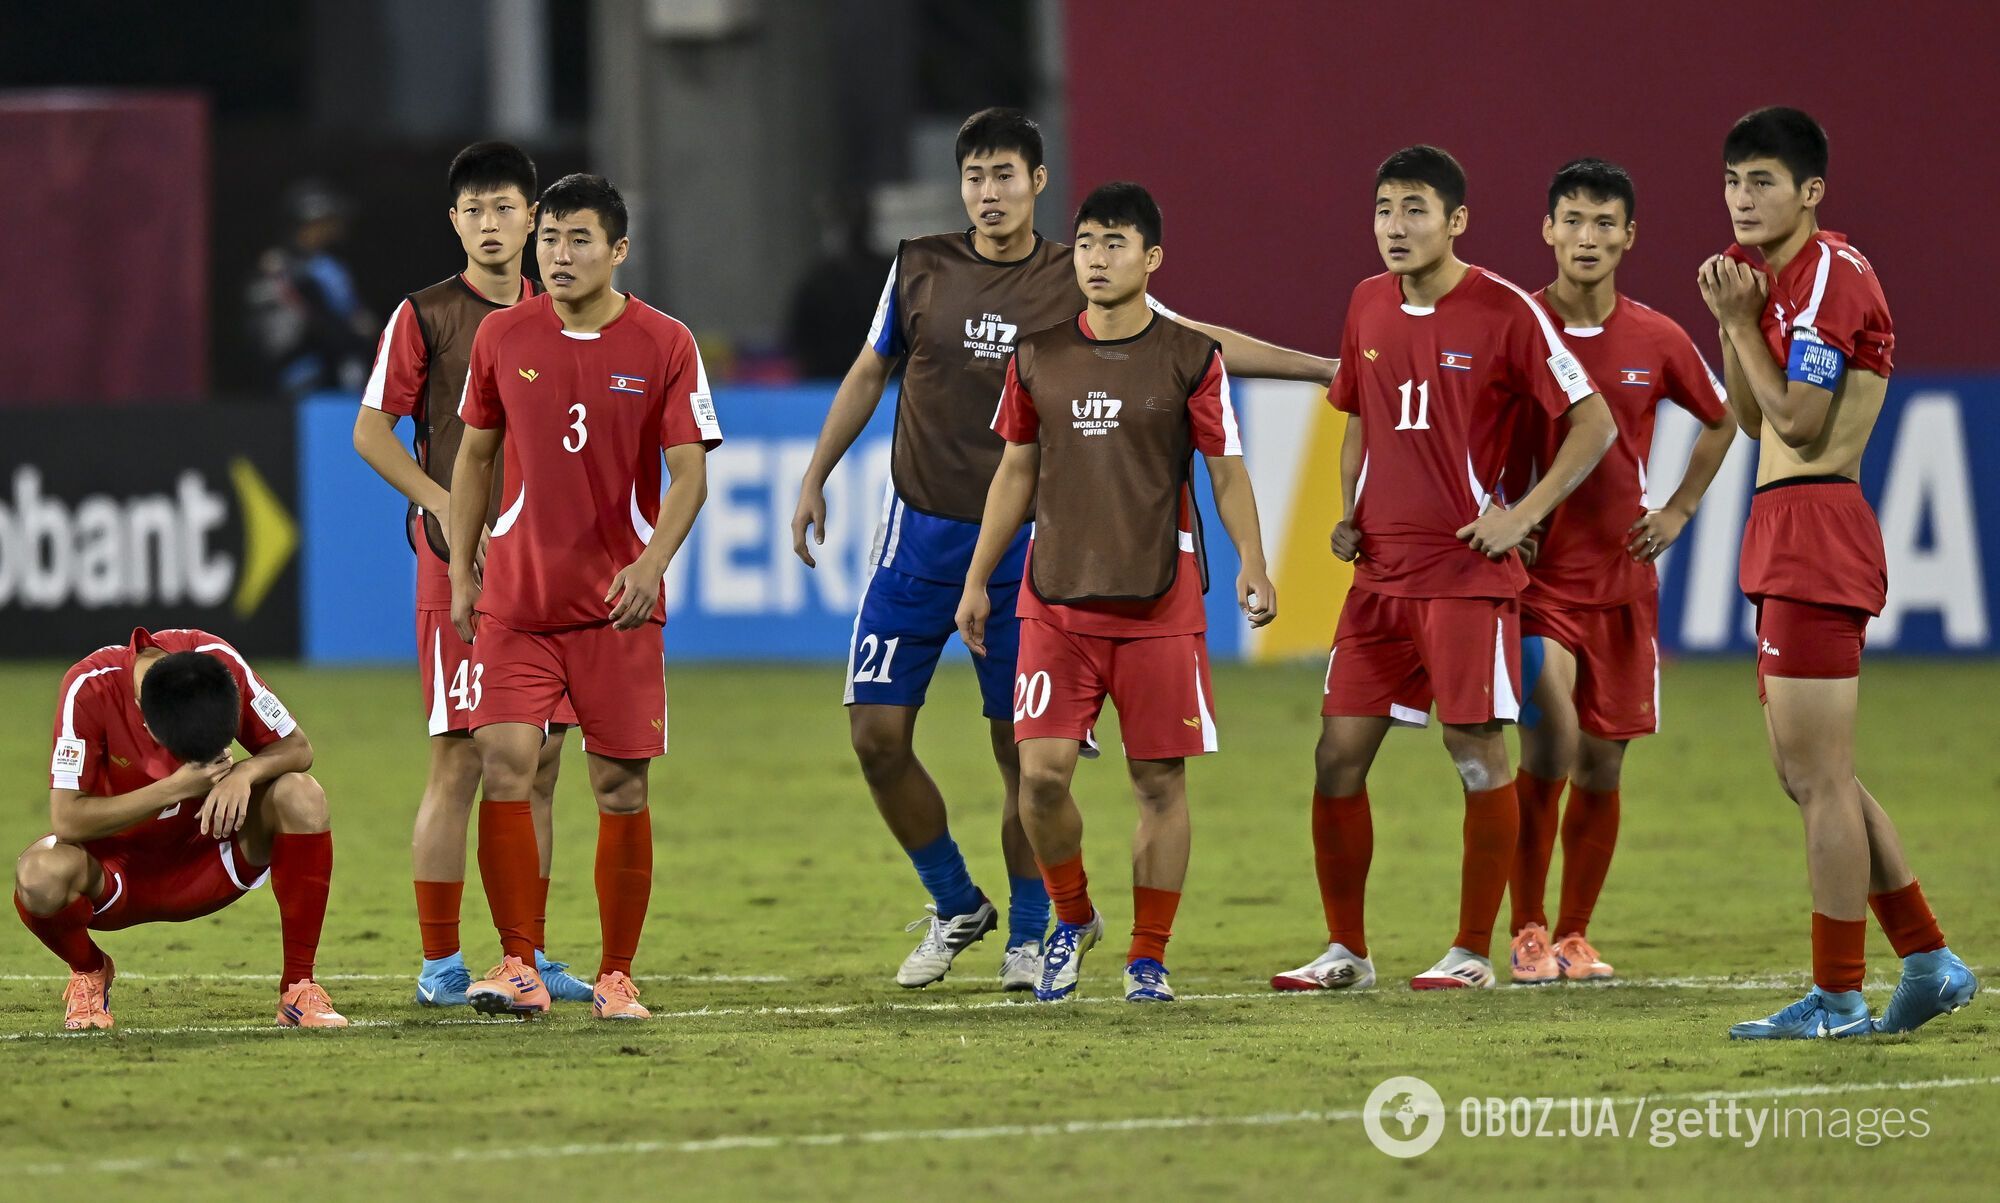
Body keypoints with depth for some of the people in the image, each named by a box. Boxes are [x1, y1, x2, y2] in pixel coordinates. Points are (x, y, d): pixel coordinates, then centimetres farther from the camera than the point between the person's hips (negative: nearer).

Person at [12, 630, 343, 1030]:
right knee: (41, 873, -36)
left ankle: (298, 989, -13)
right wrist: (176, 788, -34)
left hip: (206, 859, 3)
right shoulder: (89, 688, -27)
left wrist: (245, 772, -30)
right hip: (117, 873, -3)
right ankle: (89, 973, 1)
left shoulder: (217, 661, -18)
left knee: (300, 795, -23)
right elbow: (66, 820, -30)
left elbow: (297, 748, -8)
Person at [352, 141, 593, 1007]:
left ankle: (530, 957, 13)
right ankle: (440, 963, -4)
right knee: (457, 763, -7)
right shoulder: (425, 316, -1)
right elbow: (371, 431, -3)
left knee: (538, 765, 7)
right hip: (460, 562, -5)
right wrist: (446, 506, -14)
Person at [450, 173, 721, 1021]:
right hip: (515, 595, 1)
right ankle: (518, 968, -7)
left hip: (619, 603, -1)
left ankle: (616, 975, 12)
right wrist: (460, 571, 10)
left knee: (621, 788, 1)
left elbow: (690, 471, -5)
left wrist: (652, 561, -21)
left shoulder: (664, 345, -3)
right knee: (503, 764, -12)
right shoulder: (502, 337, 4)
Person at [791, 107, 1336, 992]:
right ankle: (955, 907, 16)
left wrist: (1322, 369, 0)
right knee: (877, 731, -4)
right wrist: (814, 479, 14)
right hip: (918, 530, 2)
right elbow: (869, 372, 15)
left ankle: (1028, 935, 14)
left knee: (1021, 747, -2)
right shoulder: (921, 268, 2)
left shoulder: (1079, 286, -2)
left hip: (1020, 541, -2)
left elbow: (1198, 342, 4)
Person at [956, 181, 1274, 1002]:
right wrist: (977, 579, 13)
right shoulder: (1038, 358, 7)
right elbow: (1016, 472, 15)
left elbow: (1227, 472, 2)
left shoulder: (1190, 358, 0)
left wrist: (1251, 563, -12)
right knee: (1042, 771, -8)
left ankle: (1149, 957, 11)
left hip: (1160, 601, -2)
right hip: (1057, 597, 2)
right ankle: (1071, 919, 16)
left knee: (1159, 780, 0)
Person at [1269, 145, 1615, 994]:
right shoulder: (1368, 305, 10)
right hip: (1380, 567, 6)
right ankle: (1345, 951, 12)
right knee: (1338, 755, 2)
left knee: (1477, 749, -5)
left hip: (1469, 566, -6)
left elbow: (1594, 422, -5)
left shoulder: (1505, 312, -8)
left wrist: (1523, 514, -13)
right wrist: (1349, 515, 10)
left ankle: (1473, 952, 4)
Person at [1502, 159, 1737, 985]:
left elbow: (1719, 422, 19)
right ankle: (1526, 932, -5)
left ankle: (1575, 936, 20)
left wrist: (1678, 511, 10)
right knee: (1551, 745, -18)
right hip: (1536, 572, -3)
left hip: (1622, 577, 3)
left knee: (1601, 764, 6)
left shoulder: (1657, 342, 2)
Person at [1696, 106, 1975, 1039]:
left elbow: (1797, 424, -15)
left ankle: (1838, 998, -5)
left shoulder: (1828, 274, -12)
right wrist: (1735, 324, 5)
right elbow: (1751, 419, 19)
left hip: (1815, 526, -11)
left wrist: (1741, 324, -9)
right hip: (1785, 537, 11)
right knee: (1806, 774, 13)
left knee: (1819, 775, -8)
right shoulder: (1779, 274, 18)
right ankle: (1928, 962, 17)